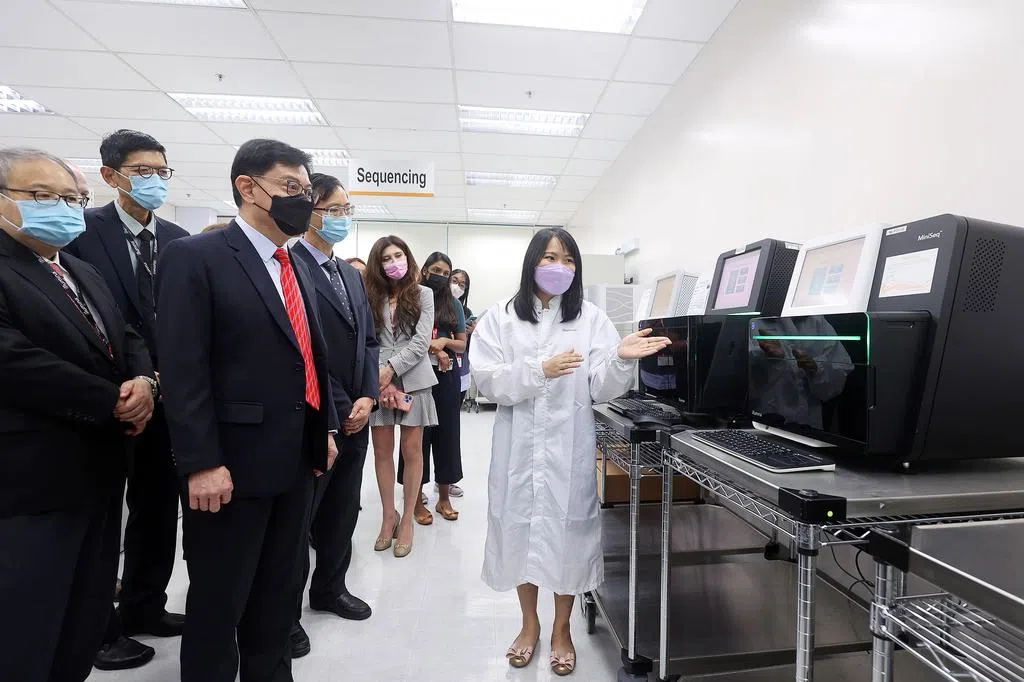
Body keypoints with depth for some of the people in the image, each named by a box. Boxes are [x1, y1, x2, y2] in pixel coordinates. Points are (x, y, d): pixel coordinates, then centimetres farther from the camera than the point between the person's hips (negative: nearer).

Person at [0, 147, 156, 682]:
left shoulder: (83, 274, 16)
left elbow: (126, 339, 14)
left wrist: (145, 382, -8)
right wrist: (117, 405, -14)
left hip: (98, 471, 8)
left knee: (85, 624, 19)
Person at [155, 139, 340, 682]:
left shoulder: (299, 270, 13)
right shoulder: (195, 257, -10)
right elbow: (182, 369, -16)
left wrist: (325, 428, 12)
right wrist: (201, 463, -19)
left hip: (298, 458, 7)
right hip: (231, 464, -7)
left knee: (280, 592, 21)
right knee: (218, 599, 12)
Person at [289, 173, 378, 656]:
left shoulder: (351, 274, 14)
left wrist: (367, 398, 0)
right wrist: (340, 410, -15)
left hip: (356, 416, 8)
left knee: (343, 511, 19)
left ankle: (330, 588, 39)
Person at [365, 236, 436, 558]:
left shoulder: (423, 294, 5)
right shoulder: (372, 296, 10)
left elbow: (421, 341, -4)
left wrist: (391, 369, -13)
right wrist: (380, 377, -10)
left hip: (412, 380, -1)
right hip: (379, 380, 2)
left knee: (411, 451, 2)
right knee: (382, 450, 6)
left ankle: (406, 520, 15)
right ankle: (388, 515, 22)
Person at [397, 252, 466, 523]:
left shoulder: (454, 304, 8)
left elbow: (462, 345, 10)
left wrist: (444, 342, -10)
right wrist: (435, 351, -12)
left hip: (446, 377, 3)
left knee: (447, 434, 8)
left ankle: (444, 498, 22)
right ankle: (417, 499, 18)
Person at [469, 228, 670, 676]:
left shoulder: (591, 319, 1)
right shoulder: (500, 317, 0)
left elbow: (601, 389, -7)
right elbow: (488, 381, -9)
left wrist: (621, 359, -27)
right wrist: (541, 370, -22)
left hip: (570, 446, 0)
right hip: (519, 445, 1)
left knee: (567, 531, 9)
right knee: (521, 530, 12)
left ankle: (562, 629, 35)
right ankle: (529, 623, 38)